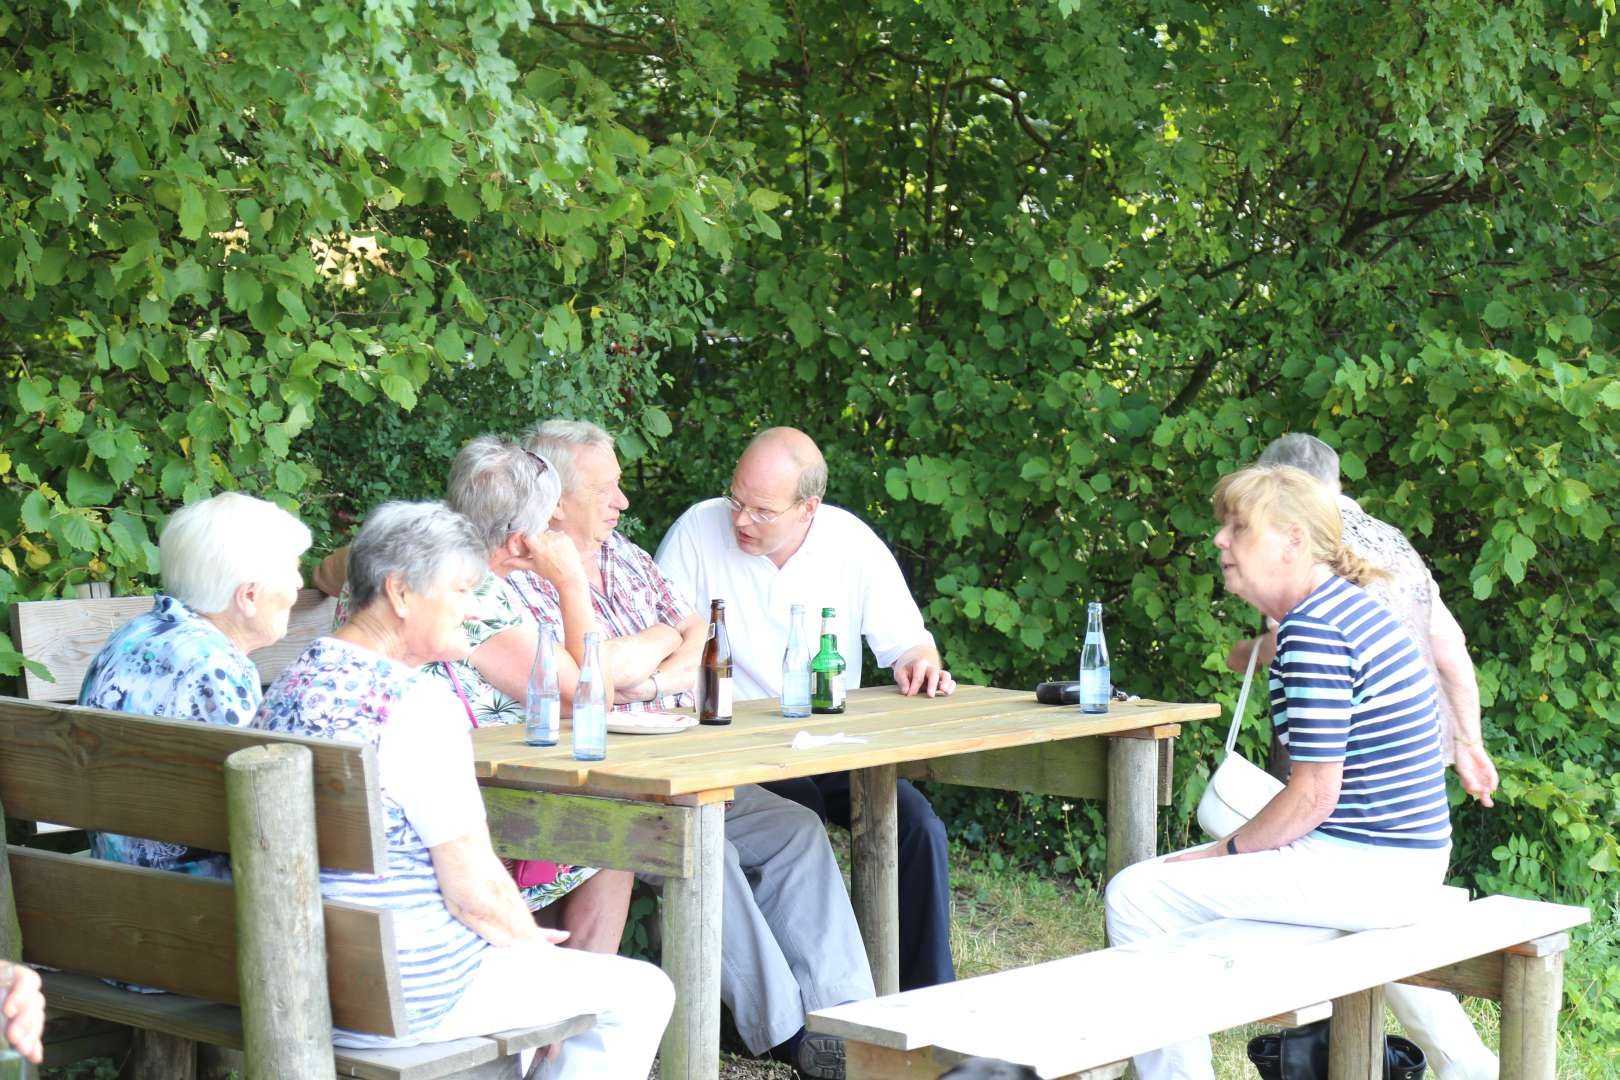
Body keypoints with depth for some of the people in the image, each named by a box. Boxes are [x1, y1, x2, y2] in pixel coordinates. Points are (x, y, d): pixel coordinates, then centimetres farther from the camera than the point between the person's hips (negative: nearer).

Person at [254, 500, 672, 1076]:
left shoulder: (292, 682, 5)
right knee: (643, 992, 5)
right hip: (406, 997, -9)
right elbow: (476, 893, -20)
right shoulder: (418, 705, -22)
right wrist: (531, 939, 1)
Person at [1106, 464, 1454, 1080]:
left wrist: (1227, 851, -8)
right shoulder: (1350, 607, 12)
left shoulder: (1312, 632, -19)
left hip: (1363, 869, -11)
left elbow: (1313, 795, -20)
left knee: (1137, 895, -12)